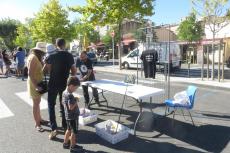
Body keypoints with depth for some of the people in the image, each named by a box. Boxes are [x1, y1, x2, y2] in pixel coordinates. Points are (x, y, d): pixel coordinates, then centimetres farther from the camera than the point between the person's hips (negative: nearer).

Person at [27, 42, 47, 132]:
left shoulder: (37, 57, 9)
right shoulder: (33, 58, -20)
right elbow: (30, 74, -25)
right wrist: (36, 86, -27)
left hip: (38, 83, 10)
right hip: (34, 83, -10)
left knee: (38, 102, 18)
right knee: (36, 103, -2)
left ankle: (39, 119, 33)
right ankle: (37, 124, 9)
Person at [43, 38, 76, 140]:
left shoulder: (52, 56, -11)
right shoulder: (70, 56, -1)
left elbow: (45, 69, -6)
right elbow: (74, 71, 2)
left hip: (53, 84, -3)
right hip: (65, 84, 3)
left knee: (51, 105, 6)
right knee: (63, 105, 16)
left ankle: (54, 129, 0)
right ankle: (65, 125, 27)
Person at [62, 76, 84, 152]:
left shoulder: (64, 92, 2)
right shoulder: (70, 95, -28)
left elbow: (63, 103, 13)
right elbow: (71, 107, -32)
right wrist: (76, 101, -18)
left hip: (68, 115, 9)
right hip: (73, 116, -9)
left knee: (69, 130, 25)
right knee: (74, 132, 8)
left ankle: (65, 143, 39)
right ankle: (73, 146, 24)